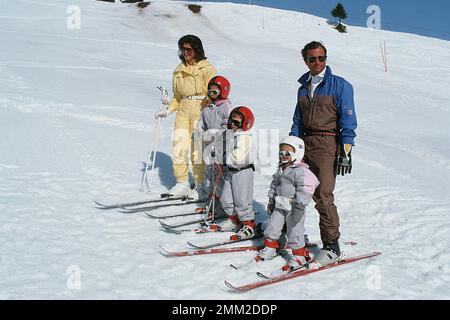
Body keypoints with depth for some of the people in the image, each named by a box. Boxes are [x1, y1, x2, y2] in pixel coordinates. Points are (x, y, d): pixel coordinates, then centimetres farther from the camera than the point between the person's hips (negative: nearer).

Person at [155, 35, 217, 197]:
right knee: (178, 149, -3)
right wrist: (168, 111, 8)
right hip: (183, 112, 5)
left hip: (201, 113, -5)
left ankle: (201, 186, 8)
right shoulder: (179, 70, 15)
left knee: (197, 151, -7)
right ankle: (182, 184, 9)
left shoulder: (207, 68, -2)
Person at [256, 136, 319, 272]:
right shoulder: (281, 169, 12)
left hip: (294, 207, -8)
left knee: (294, 231, -2)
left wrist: (300, 206, -27)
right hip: (280, 205, 8)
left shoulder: (301, 171, -16)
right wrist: (271, 200, 23)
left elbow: (305, 190, -23)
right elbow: (274, 185, 22)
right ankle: (271, 247, 31)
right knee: (272, 227, 13)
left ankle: (299, 255, 11)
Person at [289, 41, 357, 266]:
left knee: (323, 195, -13)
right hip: (304, 144, 6)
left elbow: (348, 121, -5)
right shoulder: (303, 87, 17)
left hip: (327, 143, -6)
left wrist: (345, 152, -12)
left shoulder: (340, 85, 0)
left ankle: (332, 246, -3)